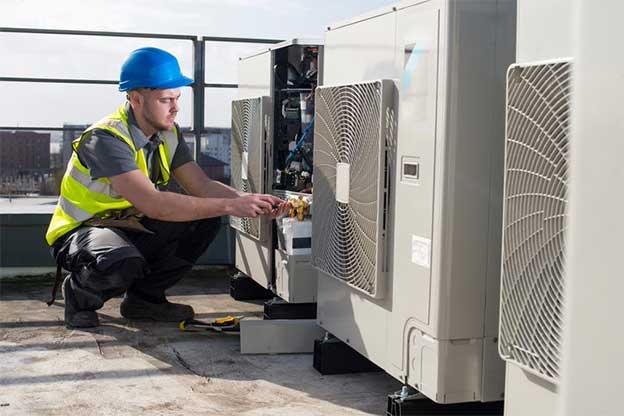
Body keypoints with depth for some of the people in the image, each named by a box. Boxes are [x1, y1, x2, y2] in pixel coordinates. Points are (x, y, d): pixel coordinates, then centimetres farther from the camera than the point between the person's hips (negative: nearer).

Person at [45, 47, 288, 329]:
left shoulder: (168, 133, 0)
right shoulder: (106, 138, -27)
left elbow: (202, 186, -5)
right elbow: (153, 204, -38)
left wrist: (248, 202, -25)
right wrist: (229, 205, -38)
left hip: (132, 229, 8)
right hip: (81, 232, -8)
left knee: (206, 219, -10)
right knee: (124, 262, -40)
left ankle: (144, 296, 2)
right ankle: (80, 295, -5)